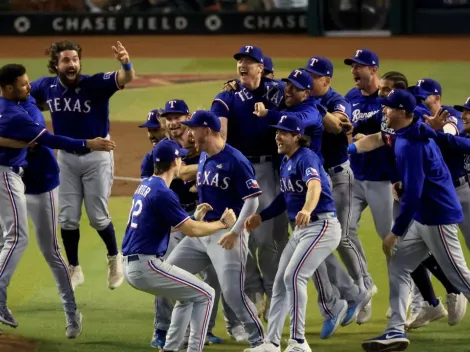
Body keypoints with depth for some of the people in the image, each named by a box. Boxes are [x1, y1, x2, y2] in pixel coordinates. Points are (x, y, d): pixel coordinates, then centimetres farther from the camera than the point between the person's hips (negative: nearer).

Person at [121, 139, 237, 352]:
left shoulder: (145, 186, 13)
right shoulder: (162, 192, -16)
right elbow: (192, 231, -16)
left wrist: (195, 218, 22)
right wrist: (223, 223, -2)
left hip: (131, 266, 10)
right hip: (146, 265, -10)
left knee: (189, 295, 25)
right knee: (205, 295, 0)